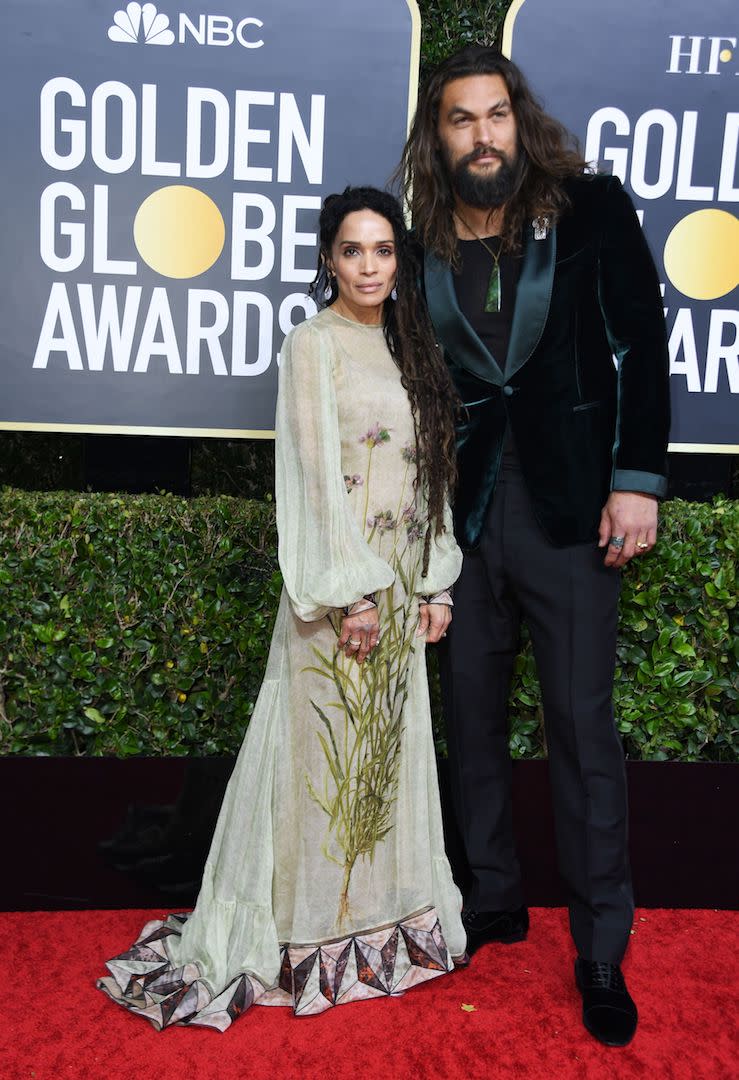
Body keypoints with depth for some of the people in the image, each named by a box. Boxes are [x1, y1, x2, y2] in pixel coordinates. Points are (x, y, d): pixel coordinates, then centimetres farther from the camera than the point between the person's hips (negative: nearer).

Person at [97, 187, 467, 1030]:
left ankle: (383, 915, 29)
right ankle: (315, 938, 18)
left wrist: (435, 583, 9)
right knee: (326, 750, 2)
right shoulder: (313, 344, -6)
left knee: (389, 747, 14)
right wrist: (351, 595, -17)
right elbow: (316, 475, -13)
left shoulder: (406, 346, 13)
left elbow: (426, 473, 13)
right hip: (339, 580, -7)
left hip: (401, 580, 7)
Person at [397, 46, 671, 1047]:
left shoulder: (590, 208, 0)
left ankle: (603, 951, 17)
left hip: (567, 512, -3)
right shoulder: (423, 247, 5)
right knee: (472, 719, 12)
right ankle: (494, 900, 31)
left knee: (583, 728, 1)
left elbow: (644, 343, -1)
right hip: (460, 517, 3)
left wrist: (638, 480, -8)